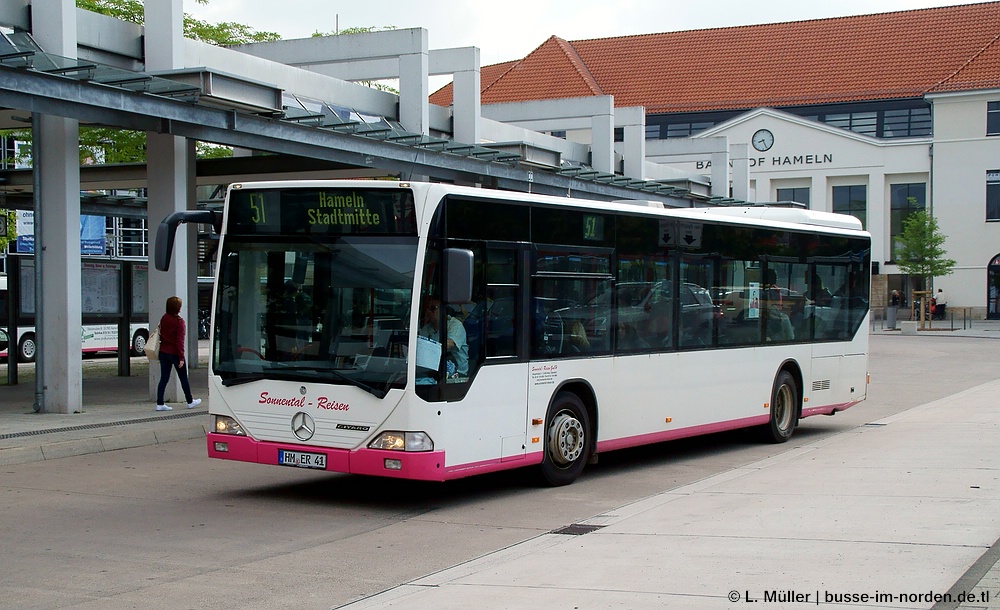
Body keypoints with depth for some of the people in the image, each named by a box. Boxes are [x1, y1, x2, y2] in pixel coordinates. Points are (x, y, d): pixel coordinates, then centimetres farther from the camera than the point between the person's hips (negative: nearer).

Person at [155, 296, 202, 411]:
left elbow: (161, 335, 10)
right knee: (183, 378, 9)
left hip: (163, 352, 6)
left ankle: (159, 404, 2)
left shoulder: (164, 319, 3)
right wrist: (181, 357, -16)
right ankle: (190, 401, 22)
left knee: (164, 378, 7)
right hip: (175, 353, -6)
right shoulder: (179, 321, -16)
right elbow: (180, 340, -18)